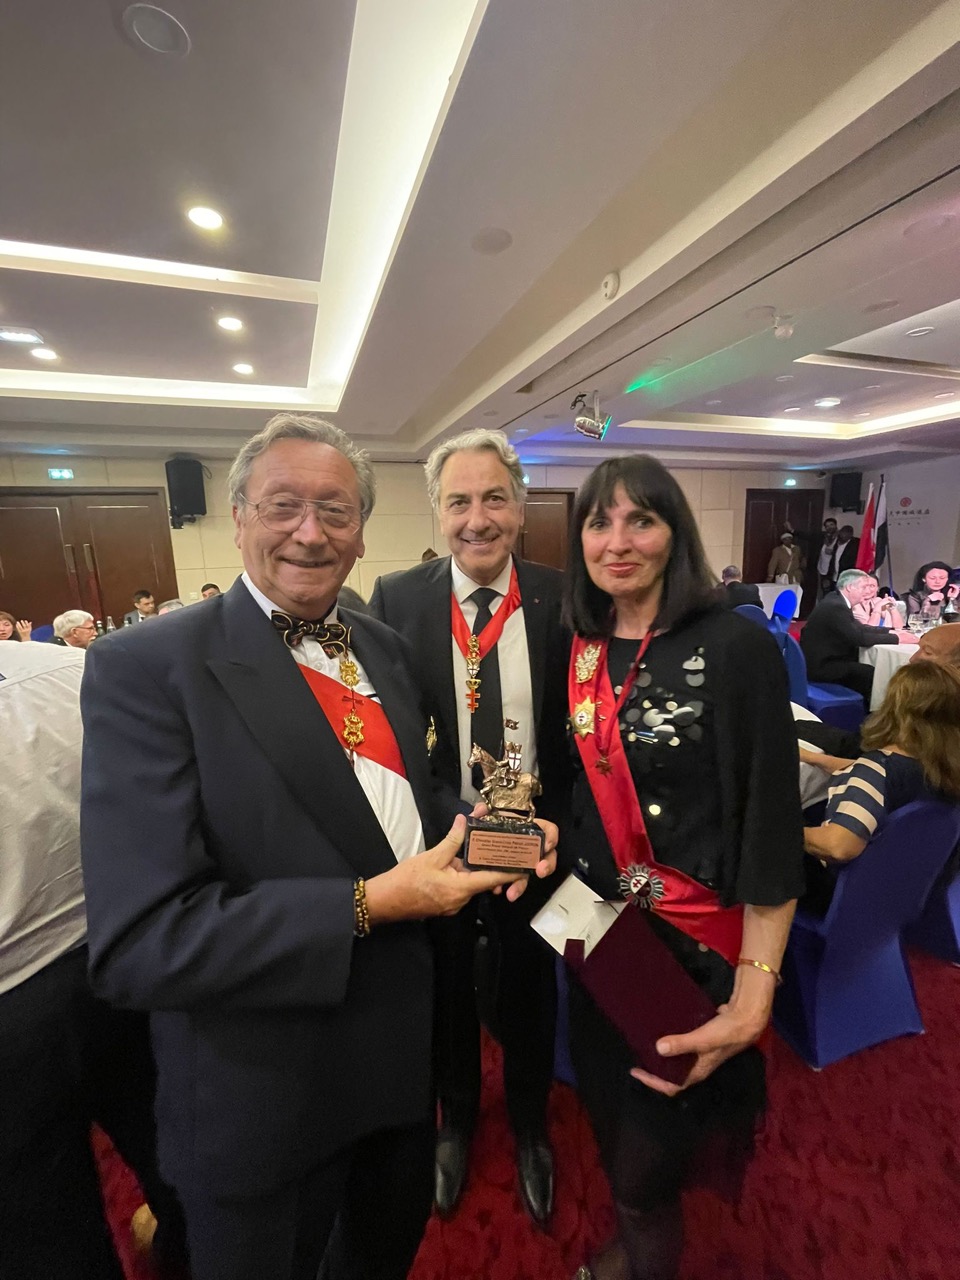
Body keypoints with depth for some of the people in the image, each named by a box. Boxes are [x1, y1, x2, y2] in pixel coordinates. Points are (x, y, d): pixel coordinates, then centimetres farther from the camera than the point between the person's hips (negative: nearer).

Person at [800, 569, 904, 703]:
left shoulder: (837, 600, 8)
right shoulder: (835, 606, -22)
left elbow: (858, 627, 16)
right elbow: (859, 638, -22)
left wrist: (891, 632, 7)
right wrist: (896, 638, -13)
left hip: (826, 659, 10)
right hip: (821, 666, -10)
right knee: (874, 674, -9)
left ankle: (866, 703, 21)